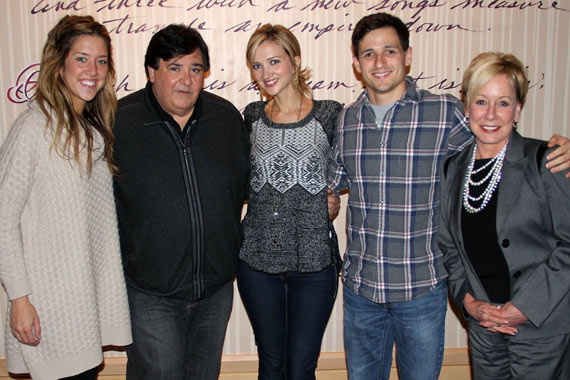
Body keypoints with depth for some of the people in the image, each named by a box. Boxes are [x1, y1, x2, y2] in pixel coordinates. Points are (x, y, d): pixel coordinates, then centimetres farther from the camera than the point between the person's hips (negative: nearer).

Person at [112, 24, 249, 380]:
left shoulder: (227, 116, 0)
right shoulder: (118, 120, -10)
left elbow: (247, 183, 11)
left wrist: (234, 242, 7)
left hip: (217, 284, 4)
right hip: (151, 293, -3)